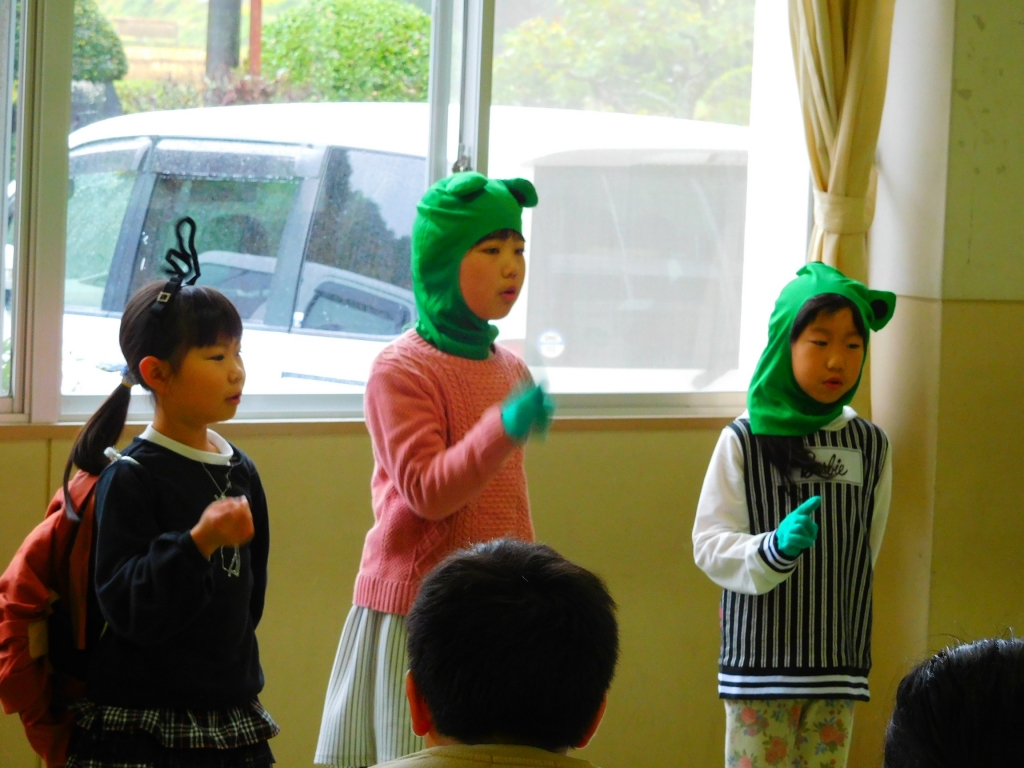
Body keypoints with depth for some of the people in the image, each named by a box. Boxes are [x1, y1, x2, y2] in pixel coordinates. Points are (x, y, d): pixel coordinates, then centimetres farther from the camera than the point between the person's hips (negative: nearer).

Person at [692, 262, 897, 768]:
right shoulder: (745, 441, -5)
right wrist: (773, 549, -24)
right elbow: (710, 545, -8)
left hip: (838, 664, 3)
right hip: (760, 659, -3)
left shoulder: (869, 446, 6)